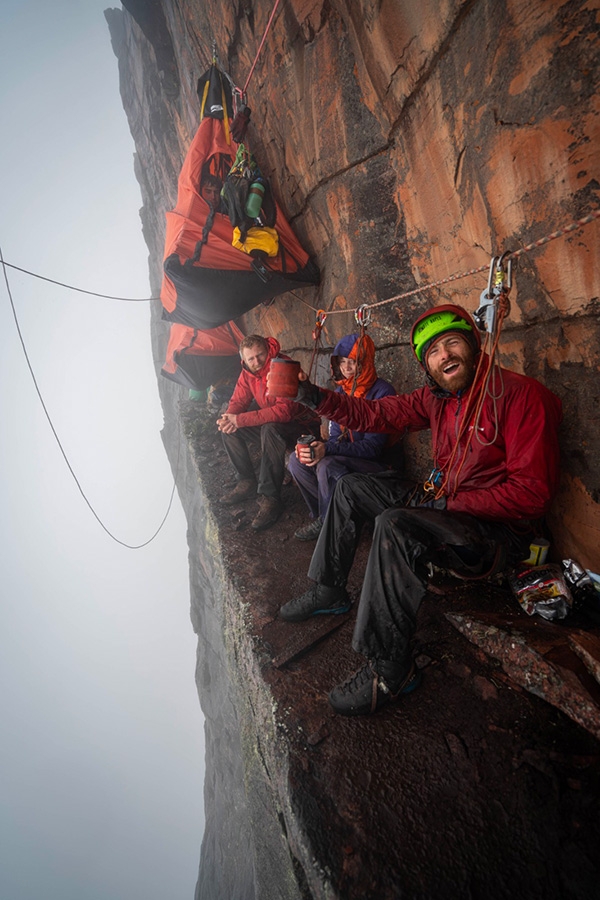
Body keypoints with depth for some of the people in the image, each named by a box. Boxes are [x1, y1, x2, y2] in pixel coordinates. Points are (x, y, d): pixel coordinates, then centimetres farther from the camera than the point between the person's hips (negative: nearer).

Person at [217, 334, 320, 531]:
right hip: (271, 424, 8)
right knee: (229, 429, -4)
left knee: (271, 430, -38)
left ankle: (270, 498, -29)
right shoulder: (248, 372, 0)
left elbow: (284, 410, -35)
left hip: (302, 426, -8)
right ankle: (247, 482, 7)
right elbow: (238, 401, 7)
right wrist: (228, 418, -19)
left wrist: (240, 419, -33)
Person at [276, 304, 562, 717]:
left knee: (396, 525, -34)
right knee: (353, 488, 9)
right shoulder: (438, 397, 4)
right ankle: (329, 590, 18)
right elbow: (373, 414, 4)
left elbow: (531, 493, -22)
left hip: (499, 529, -8)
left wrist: (447, 504, -21)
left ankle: (390, 670, -19)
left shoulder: (521, 394, -18)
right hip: (445, 504, 9)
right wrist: (315, 397, -6)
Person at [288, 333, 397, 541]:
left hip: (379, 464, -7)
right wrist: (318, 448, -18)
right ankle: (322, 514, -2)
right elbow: (336, 437, 6)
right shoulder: (341, 391, 6)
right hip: (347, 460, 7)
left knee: (328, 466, -32)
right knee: (296, 460, -10)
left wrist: (327, 450, -32)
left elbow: (373, 446, -20)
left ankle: (326, 522, -8)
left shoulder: (382, 392, -15)